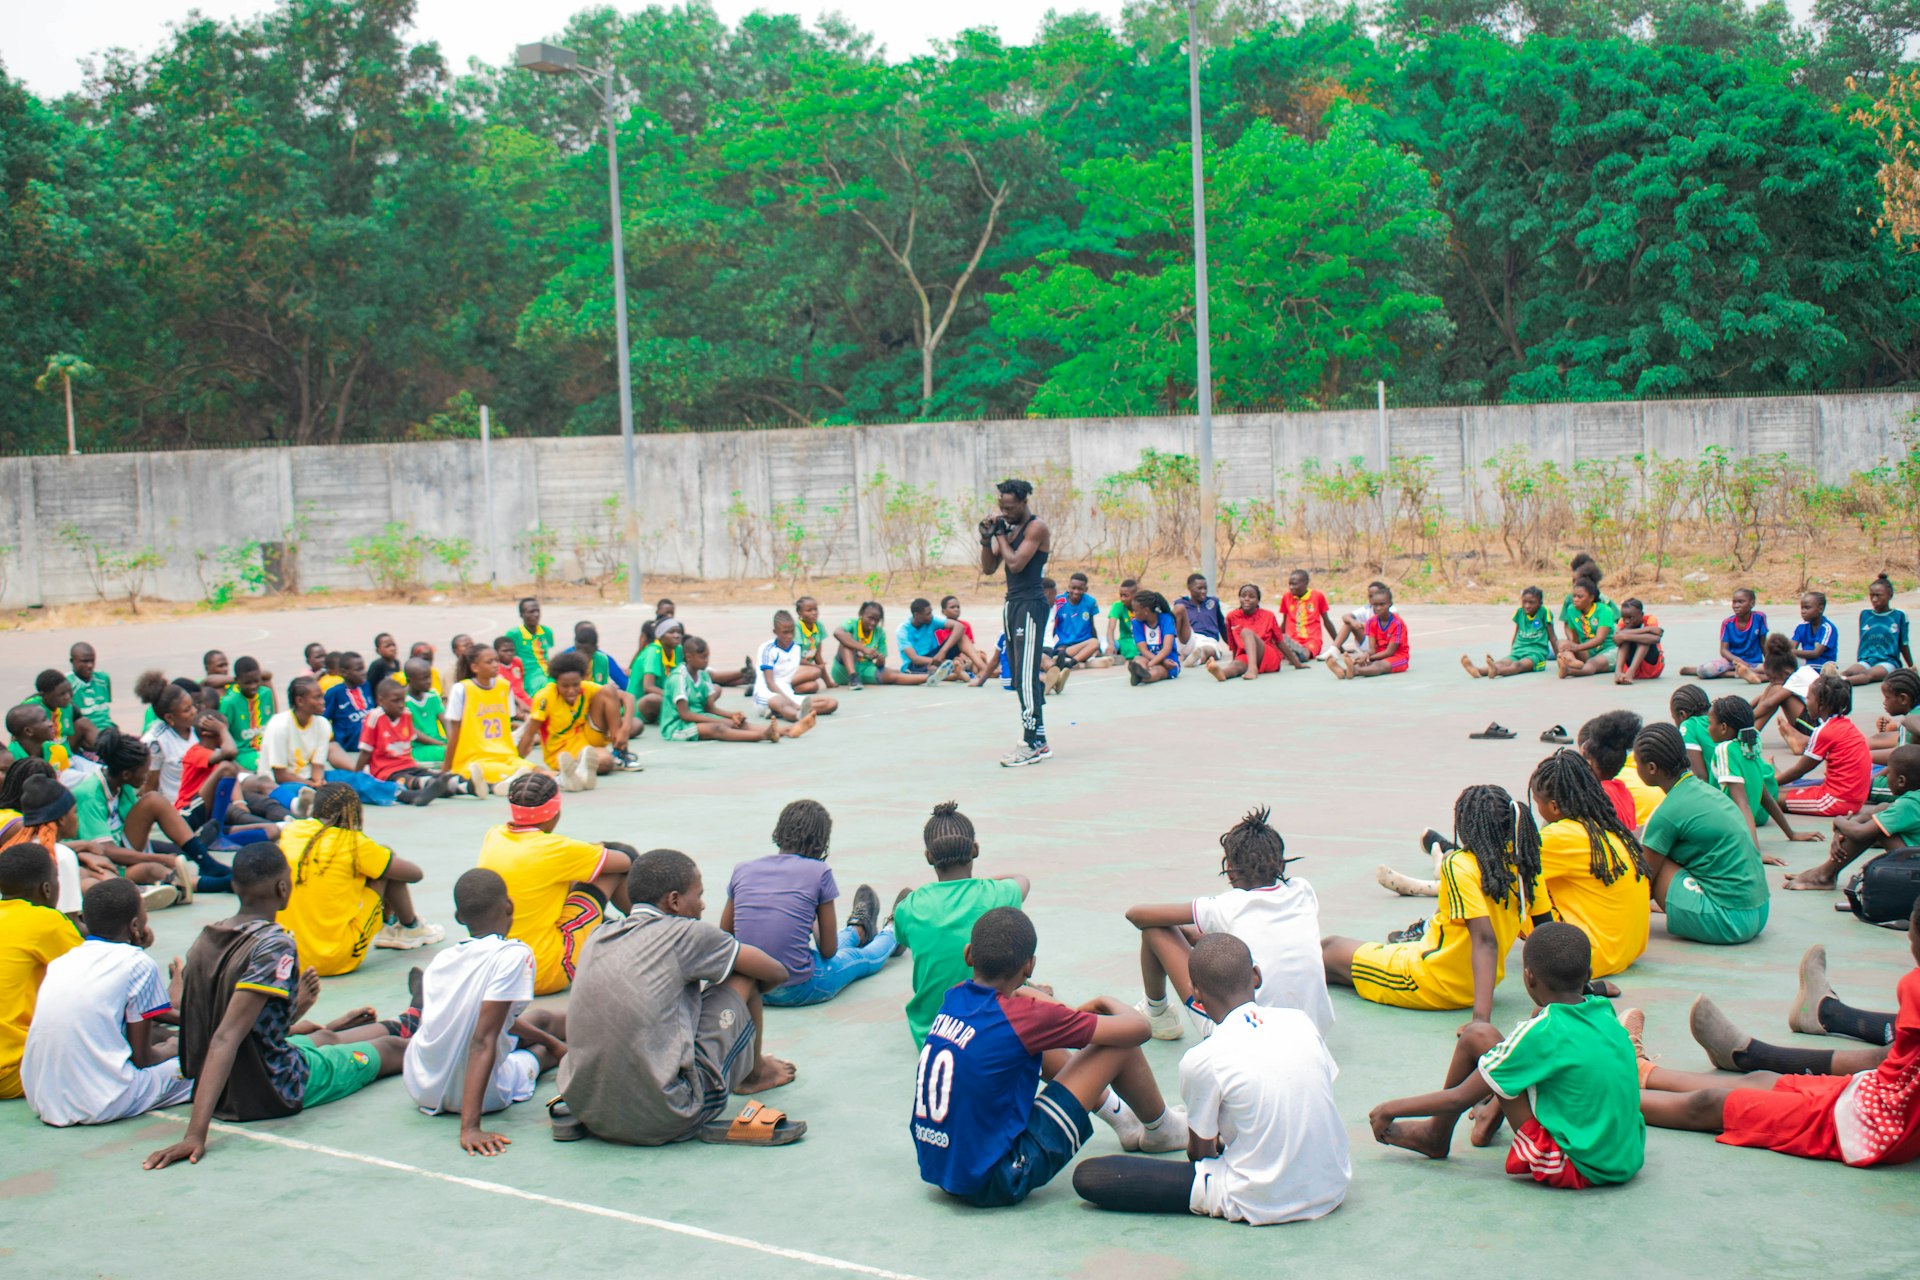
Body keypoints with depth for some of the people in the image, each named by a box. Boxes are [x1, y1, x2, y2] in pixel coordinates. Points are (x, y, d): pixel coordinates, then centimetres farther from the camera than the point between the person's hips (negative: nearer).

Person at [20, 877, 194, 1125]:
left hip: (41, 1102, 7)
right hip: (101, 1103, -6)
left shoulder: (60, 962, 14)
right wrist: (172, 1049, 22)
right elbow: (141, 1057, 0)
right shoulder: (139, 964, -4)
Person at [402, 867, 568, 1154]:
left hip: (421, 1089, 6)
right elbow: (483, 1040, -27)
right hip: (482, 1095, -6)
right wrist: (470, 1127, -30)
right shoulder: (513, 955, -20)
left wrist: (550, 1040, 29)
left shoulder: (441, 959, 1)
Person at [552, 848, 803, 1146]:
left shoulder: (599, 937, 12)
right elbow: (777, 973, 6)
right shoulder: (687, 934, -5)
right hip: (665, 1119, -7)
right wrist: (752, 990, 29)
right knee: (743, 978, 13)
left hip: (588, 1111, 7)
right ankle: (755, 1073, 36)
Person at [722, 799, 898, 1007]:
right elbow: (828, 950, -6)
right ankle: (892, 932, 59)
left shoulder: (742, 870, -1)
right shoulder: (818, 872, -11)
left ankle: (857, 932, 65)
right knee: (863, 957, 29)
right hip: (797, 992, -4)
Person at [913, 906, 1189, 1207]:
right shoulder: (1021, 1016, -19)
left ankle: (1119, 1115, 39)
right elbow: (1137, 1028, -11)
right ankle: (1161, 1131, 26)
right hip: (998, 1184, -8)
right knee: (1119, 1045, -3)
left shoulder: (954, 997, 0)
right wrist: (1107, 1002, 10)